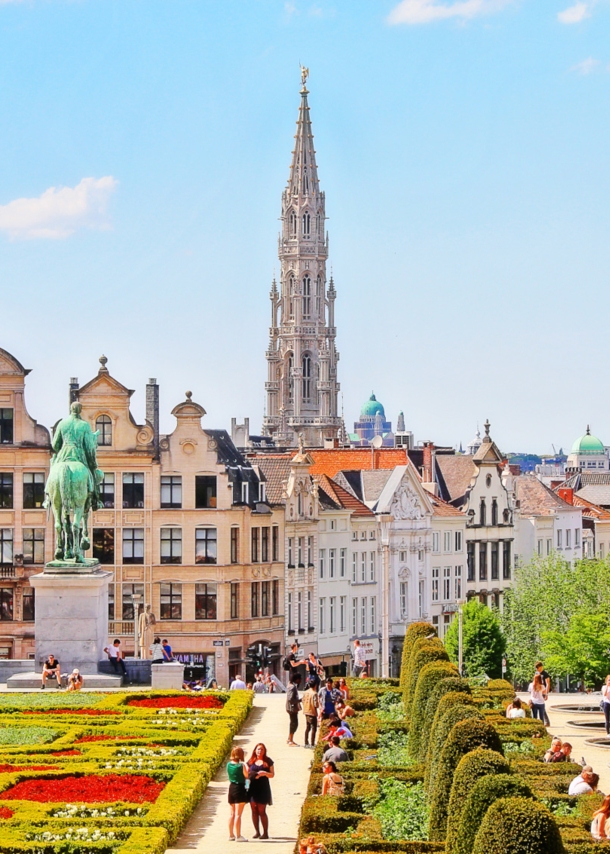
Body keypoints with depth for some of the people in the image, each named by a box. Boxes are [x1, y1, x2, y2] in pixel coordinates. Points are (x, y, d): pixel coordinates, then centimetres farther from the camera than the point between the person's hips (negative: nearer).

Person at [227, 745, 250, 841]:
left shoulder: (229, 764, 3)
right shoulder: (241, 765, -16)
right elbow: (247, 776, -7)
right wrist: (246, 766, 5)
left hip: (231, 788, 6)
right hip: (240, 789, -6)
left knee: (232, 814, 15)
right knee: (238, 814, -5)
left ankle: (231, 835, 19)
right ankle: (238, 836, -3)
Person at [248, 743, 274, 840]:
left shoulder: (268, 761, 2)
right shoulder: (251, 761, 9)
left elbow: (272, 774, 3)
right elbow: (247, 773, 14)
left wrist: (264, 773, -16)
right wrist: (251, 775, -9)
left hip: (263, 788, -3)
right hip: (253, 787, 3)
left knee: (262, 811, -5)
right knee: (254, 811, 4)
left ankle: (265, 833, 1)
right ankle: (257, 832, 13)